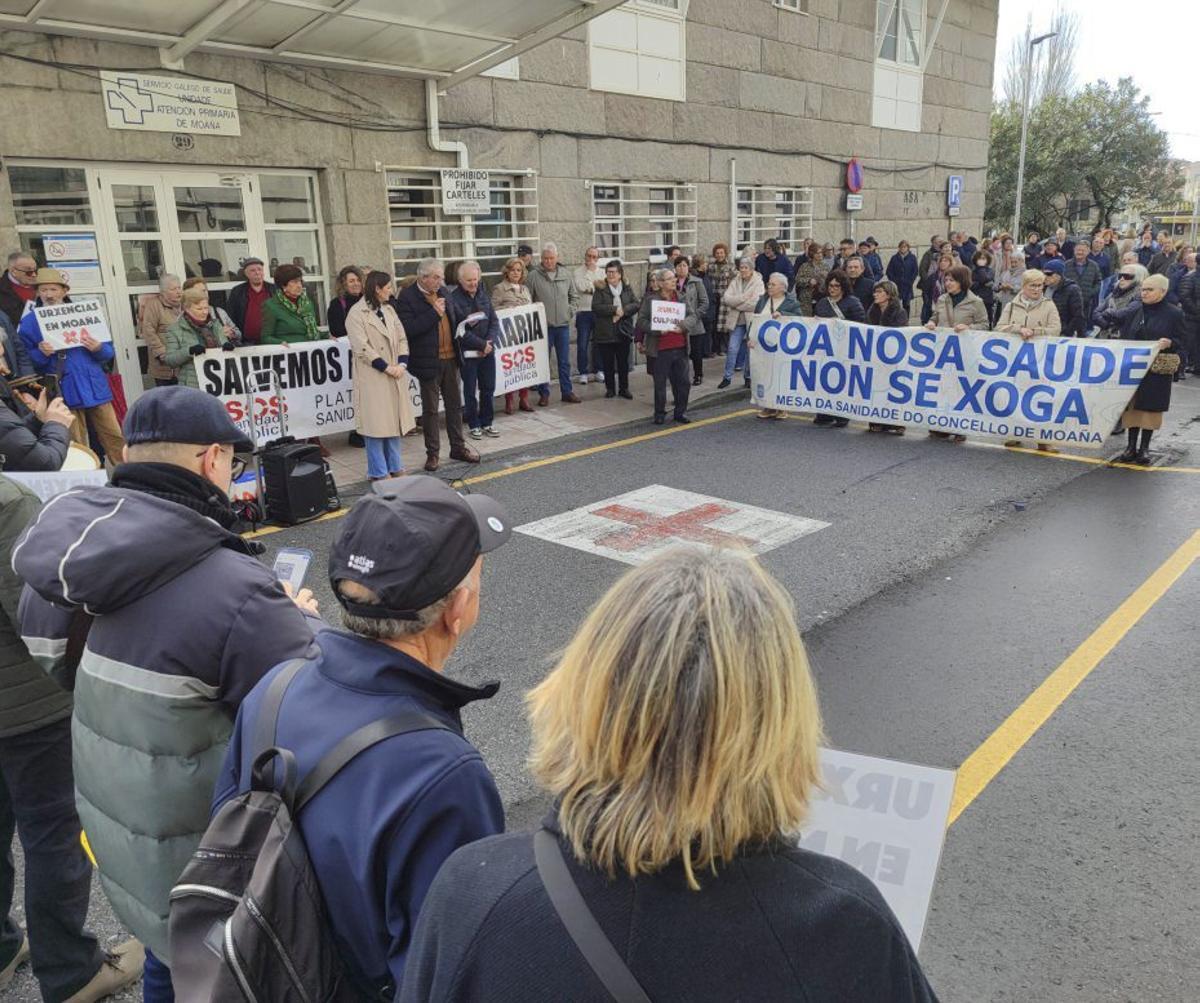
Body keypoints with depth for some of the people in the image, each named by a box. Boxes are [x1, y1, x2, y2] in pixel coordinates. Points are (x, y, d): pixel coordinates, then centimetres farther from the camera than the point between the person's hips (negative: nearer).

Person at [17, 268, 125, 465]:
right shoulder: (30, 321, 4)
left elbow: (109, 353, 10)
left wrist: (98, 348, -12)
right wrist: (41, 353, -18)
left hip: (95, 387, 2)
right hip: (64, 393, -2)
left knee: (115, 439, 3)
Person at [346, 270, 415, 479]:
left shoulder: (389, 309, 13)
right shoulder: (356, 313, -9)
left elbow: (401, 338, 10)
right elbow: (361, 347, -15)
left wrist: (402, 363, -5)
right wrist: (386, 367, -15)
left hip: (395, 375, 7)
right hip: (372, 378, -7)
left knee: (394, 421, 11)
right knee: (376, 423, -3)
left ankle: (395, 467, 22)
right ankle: (378, 472, 6)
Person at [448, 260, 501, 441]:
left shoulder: (483, 295, 7)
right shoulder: (453, 299, -10)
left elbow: (494, 321, 7)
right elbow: (459, 331, -15)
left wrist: (490, 342, -10)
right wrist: (481, 344, -15)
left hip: (487, 351, 5)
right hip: (468, 352, -5)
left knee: (488, 388, 9)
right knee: (470, 391, 5)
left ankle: (486, 423, 21)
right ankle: (474, 425, 17)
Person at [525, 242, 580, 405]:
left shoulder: (565, 274, 6)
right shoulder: (533, 276, -6)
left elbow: (574, 296, 17)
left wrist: (570, 310, 4)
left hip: (563, 325, 3)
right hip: (543, 326, -3)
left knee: (565, 362, 9)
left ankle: (567, 392, 18)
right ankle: (544, 394, 14)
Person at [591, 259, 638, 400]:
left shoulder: (627, 288, 7)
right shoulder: (600, 289, -1)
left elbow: (636, 304, -3)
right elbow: (595, 307, -13)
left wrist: (623, 311, -19)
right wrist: (614, 309, -19)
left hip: (624, 332, 2)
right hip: (606, 333, -2)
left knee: (623, 362, 9)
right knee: (608, 363, 5)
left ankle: (624, 388, 19)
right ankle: (610, 388, 17)